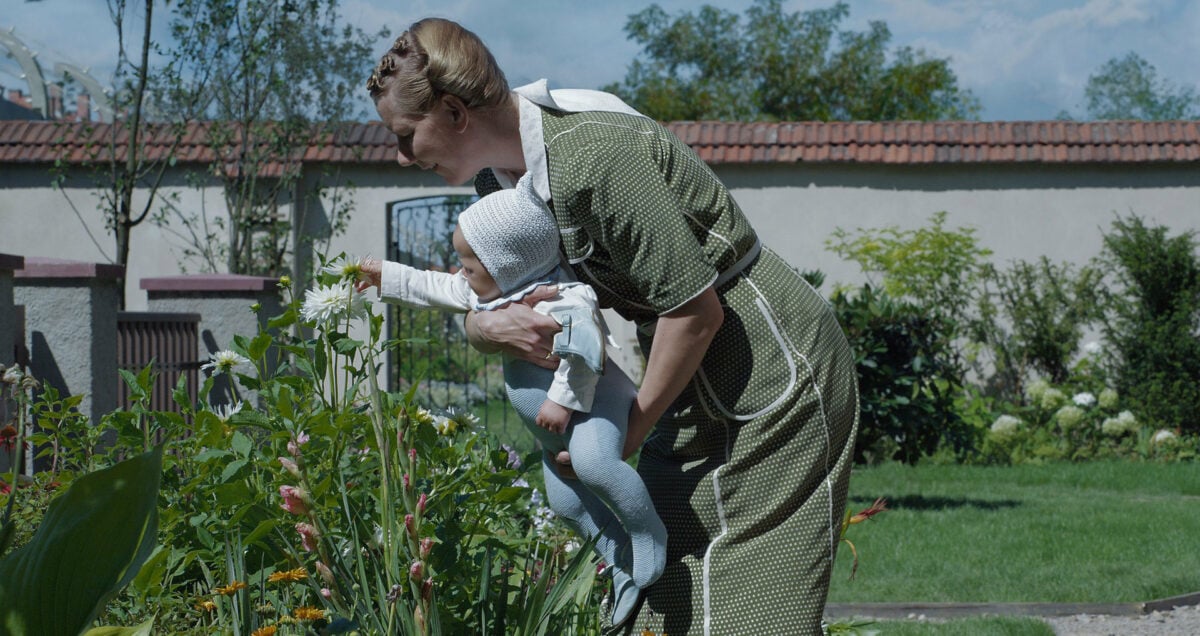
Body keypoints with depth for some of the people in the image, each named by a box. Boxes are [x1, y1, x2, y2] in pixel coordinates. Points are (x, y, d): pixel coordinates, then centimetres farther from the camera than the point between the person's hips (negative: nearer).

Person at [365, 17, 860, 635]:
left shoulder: (592, 157, -27)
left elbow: (696, 308, -24)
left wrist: (628, 433, -13)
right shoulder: (506, 177, 3)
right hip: (701, 390, 9)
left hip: (775, 381, -9)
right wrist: (492, 327, -15)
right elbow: (475, 306, 11)